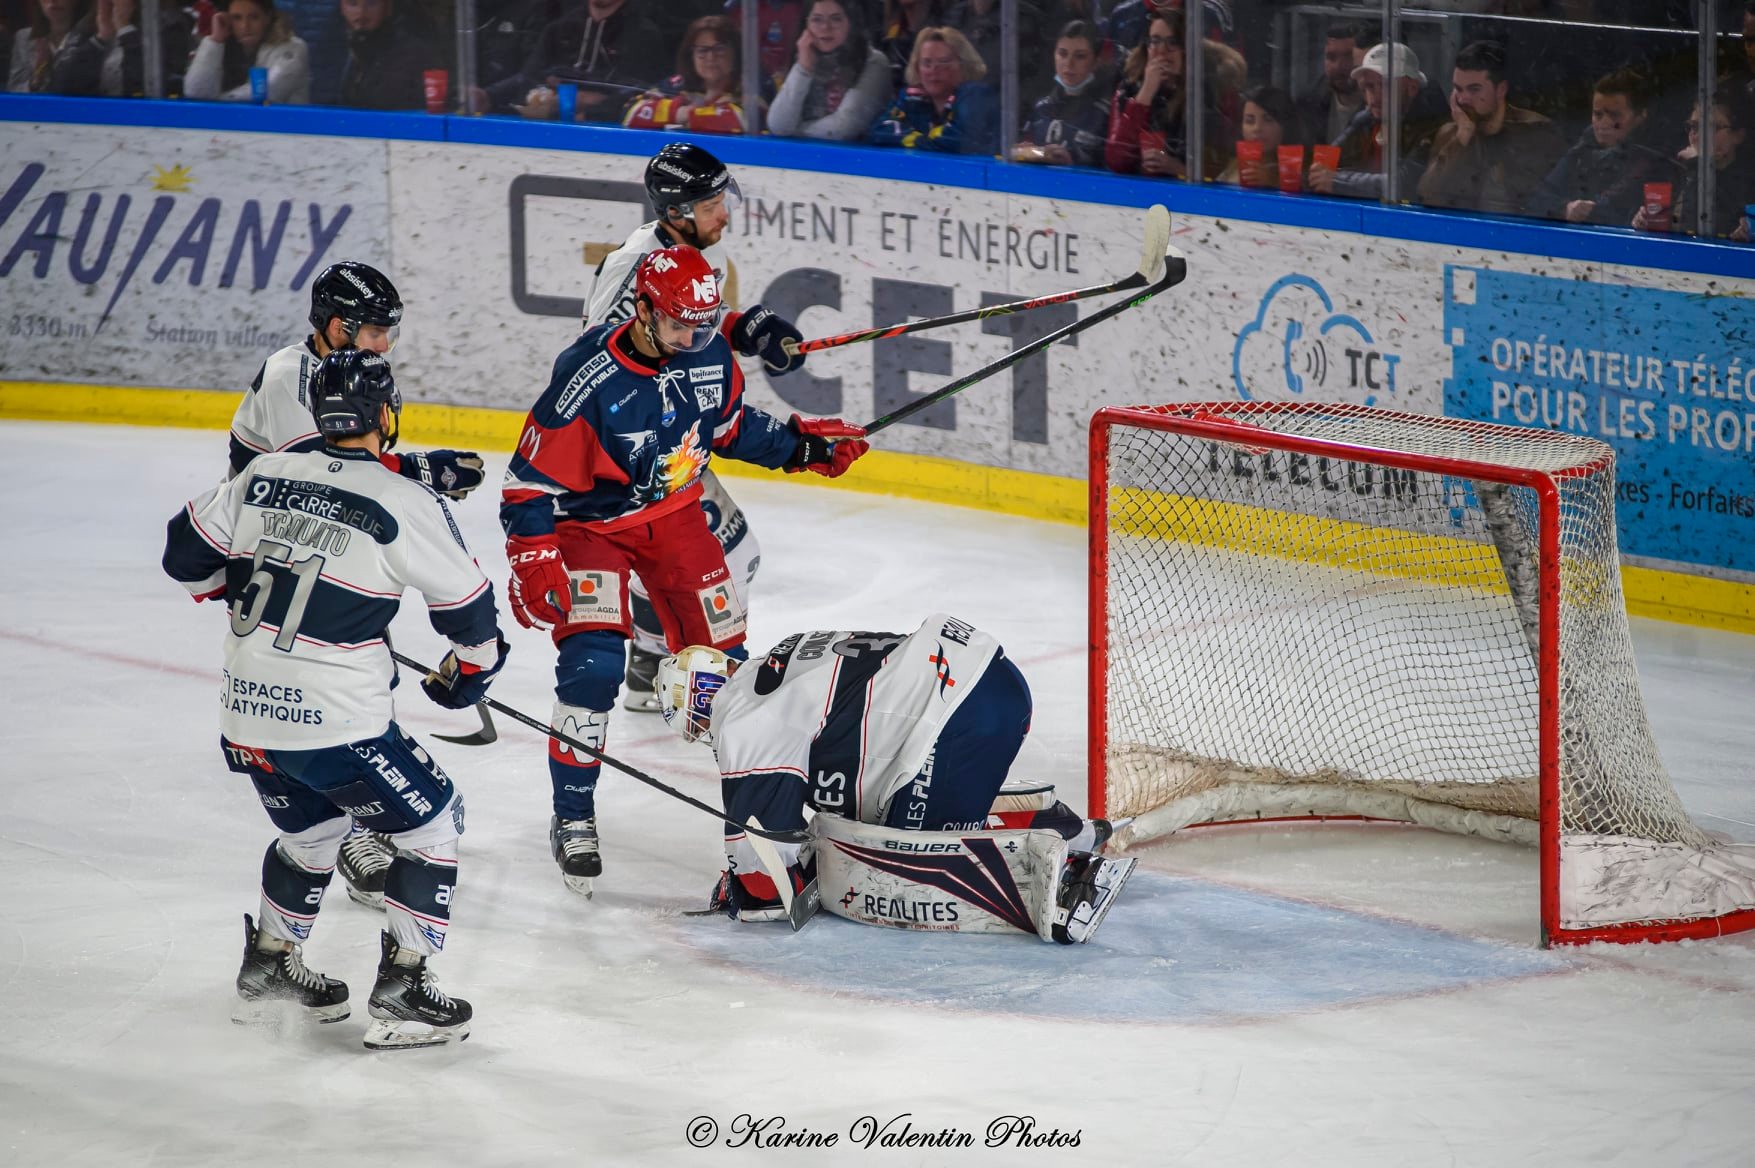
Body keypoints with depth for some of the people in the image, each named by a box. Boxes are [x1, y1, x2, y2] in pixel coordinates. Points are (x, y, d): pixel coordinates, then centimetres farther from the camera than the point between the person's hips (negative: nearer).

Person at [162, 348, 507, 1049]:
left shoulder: (263, 478, 3)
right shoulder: (403, 505, -12)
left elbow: (188, 553, 13)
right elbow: (465, 602, -3)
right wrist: (472, 666, 17)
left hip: (246, 716, 6)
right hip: (335, 723, -6)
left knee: (310, 829, 30)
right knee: (431, 823, 11)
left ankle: (268, 964, 39)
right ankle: (401, 992, 6)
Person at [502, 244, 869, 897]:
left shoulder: (709, 353, -11)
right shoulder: (588, 378, -29)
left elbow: (729, 423, 11)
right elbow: (533, 477, -22)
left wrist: (800, 444, 1)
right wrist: (533, 562, -28)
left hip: (675, 514, 5)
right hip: (591, 522, -5)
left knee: (722, 656, 8)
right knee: (592, 664, -20)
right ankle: (573, 819, -7)